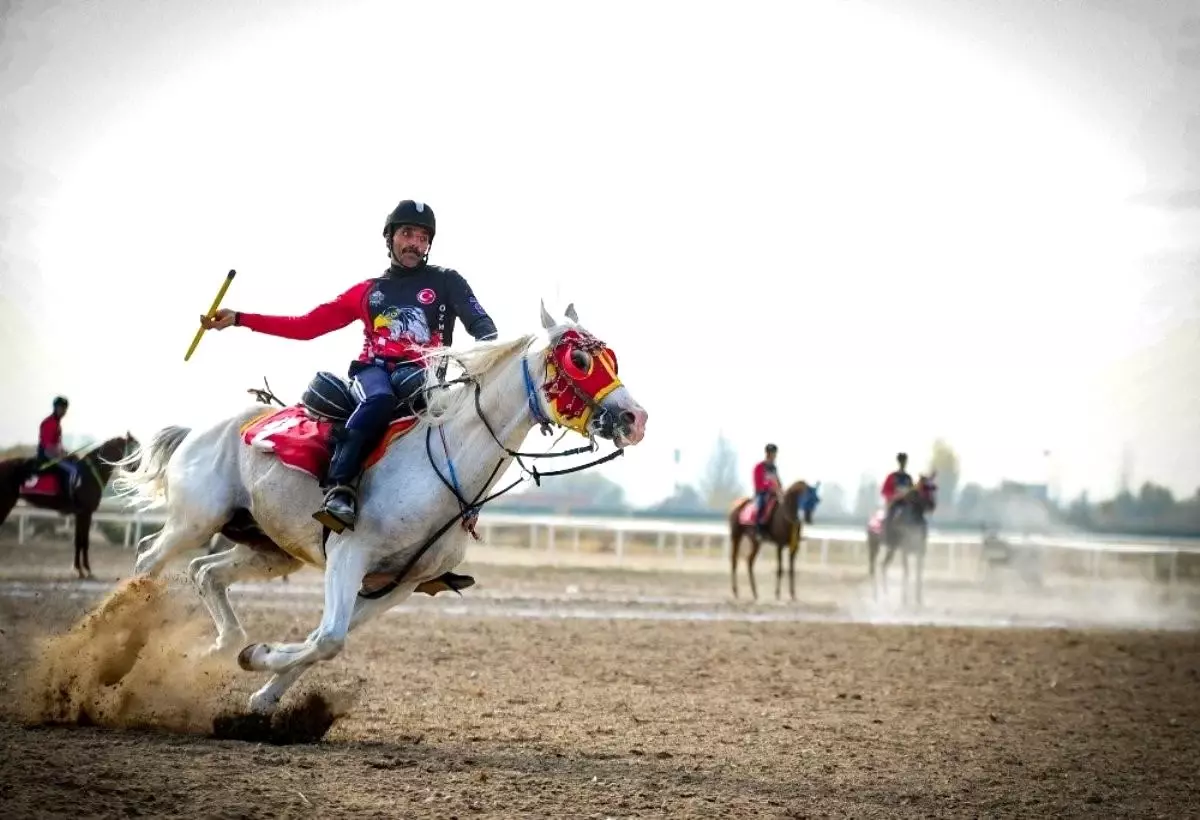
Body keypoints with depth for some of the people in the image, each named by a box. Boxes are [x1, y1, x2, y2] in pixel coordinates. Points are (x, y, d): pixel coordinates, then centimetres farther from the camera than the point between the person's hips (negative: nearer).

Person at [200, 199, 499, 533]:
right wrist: (239, 319, 16)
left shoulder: (446, 282, 17)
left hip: (424, 375, -1)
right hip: (375, 369, 1)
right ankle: (339, 489, -48)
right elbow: (307, 326, 21)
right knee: (379, 399, -37)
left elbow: (479, 323, 3)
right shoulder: (368, 291, 22)